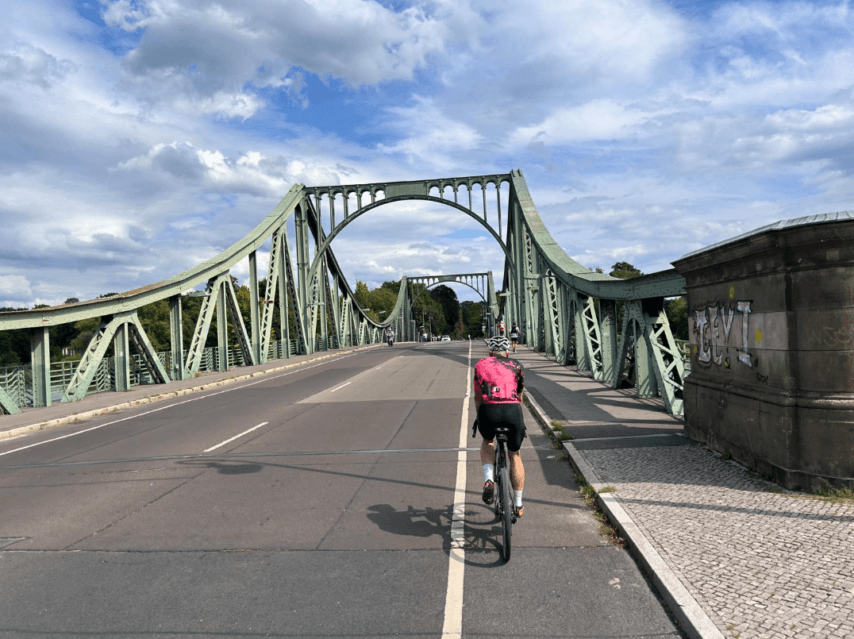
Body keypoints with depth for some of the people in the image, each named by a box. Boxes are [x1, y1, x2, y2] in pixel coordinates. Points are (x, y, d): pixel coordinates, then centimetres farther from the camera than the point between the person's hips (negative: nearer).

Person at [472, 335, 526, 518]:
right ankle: (518, 505, 28)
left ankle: (488, 479, 8)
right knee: (515, 455, 23)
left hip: (489, 410, 0)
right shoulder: (516, 366, 23)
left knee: (487, 442, 32)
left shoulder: (481, 365, 22)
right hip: (512, 409, 1)